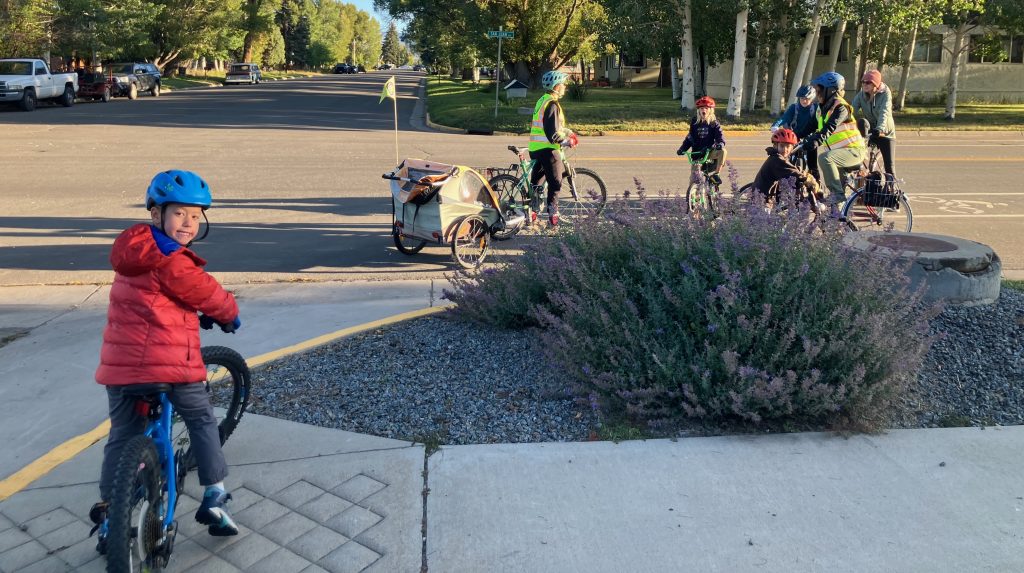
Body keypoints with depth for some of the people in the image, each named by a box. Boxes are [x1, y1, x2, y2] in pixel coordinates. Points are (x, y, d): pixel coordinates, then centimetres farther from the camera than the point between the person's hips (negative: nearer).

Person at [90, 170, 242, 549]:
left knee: (122, 436, 16)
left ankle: (108, 516, 21)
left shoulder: (134, 254, 14)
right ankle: (214, 499, 12)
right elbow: (206, 292, -6)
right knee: (202, 422, 12)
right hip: (170, 361, -7)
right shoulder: (171, 261, -14)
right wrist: (229, 314, 14)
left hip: (120, 362, 7)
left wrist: (204, 314, 32)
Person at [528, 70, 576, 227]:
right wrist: (567, 142, -10)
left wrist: (567, 132, 18)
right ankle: (552, 214, 4)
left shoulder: (542, 101, 14)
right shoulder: (552, 104, -16)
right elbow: (553, 134, -22)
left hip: (536, 148, 10)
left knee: (536, 181, 16)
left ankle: (530, 212, 21)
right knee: (555, 182, 0)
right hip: (547, 149, -10)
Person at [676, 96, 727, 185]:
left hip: (710, 152, -2)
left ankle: (715, 173, -20)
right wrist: (682, 149, -5)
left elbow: (720, 135, -7)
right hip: (697, 153, 2)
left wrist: (720, 143, -31)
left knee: (722, 151, -33)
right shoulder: (694, 122, 7)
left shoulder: (714, 123, 1)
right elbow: (690, 138, 10)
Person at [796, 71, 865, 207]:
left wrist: (813, 143, -47)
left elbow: (828, 129, -33)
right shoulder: (823, 108, 10)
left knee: (825, 158, -31)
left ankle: (838, 194, -26)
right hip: (839, 149, 10)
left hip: (853, 150, -10)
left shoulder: (840, 107, -17)